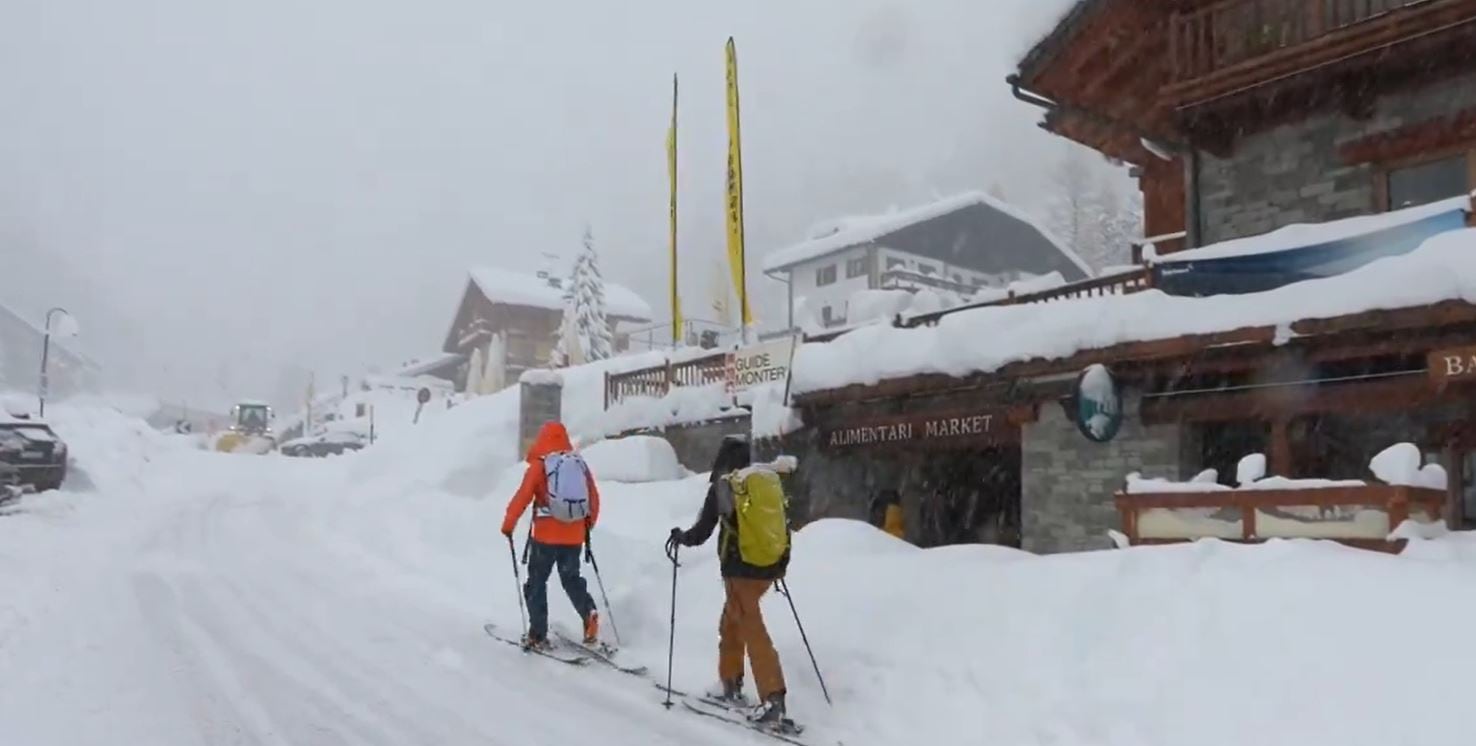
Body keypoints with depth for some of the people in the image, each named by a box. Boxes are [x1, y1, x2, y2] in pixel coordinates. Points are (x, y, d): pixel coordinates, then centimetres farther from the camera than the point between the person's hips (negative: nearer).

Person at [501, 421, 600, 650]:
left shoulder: (538, 466, -8)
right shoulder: (580, 464, 5)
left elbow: (522, 498, -10)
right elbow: (594, 498, 10)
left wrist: (508, 525, 3)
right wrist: (589, 524, 26)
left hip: (546, 536, -4)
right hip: (574, 536, 4)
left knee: (537, 583, 11)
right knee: (572, 579, 19)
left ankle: (538, 635, 12)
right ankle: (589, 612, -7)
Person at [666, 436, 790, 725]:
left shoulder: (721, 486, -6)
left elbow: (703, 530, -4)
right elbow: (783, 528, 13)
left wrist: (681, 537, 15)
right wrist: (780, 565, 26)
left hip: (740, 569, -6)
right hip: (767, 568, 6)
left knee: (752, 630, -6)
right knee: (730, 623, 21)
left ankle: (773, 699, -11)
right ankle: (730, 685, 30)